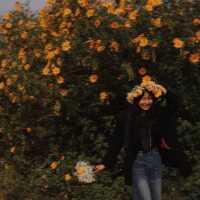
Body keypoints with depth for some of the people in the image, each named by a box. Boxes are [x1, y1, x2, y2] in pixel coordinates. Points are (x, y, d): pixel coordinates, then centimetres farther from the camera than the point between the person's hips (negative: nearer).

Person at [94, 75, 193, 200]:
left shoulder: (161, 115, -2)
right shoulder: (127, 116, -7)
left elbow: (172, 141, 0)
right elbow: (116, 141, -3)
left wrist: (184, 164, -2)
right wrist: (105, 163, -7)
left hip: (156, 160, 3)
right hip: (137, 162, -3)